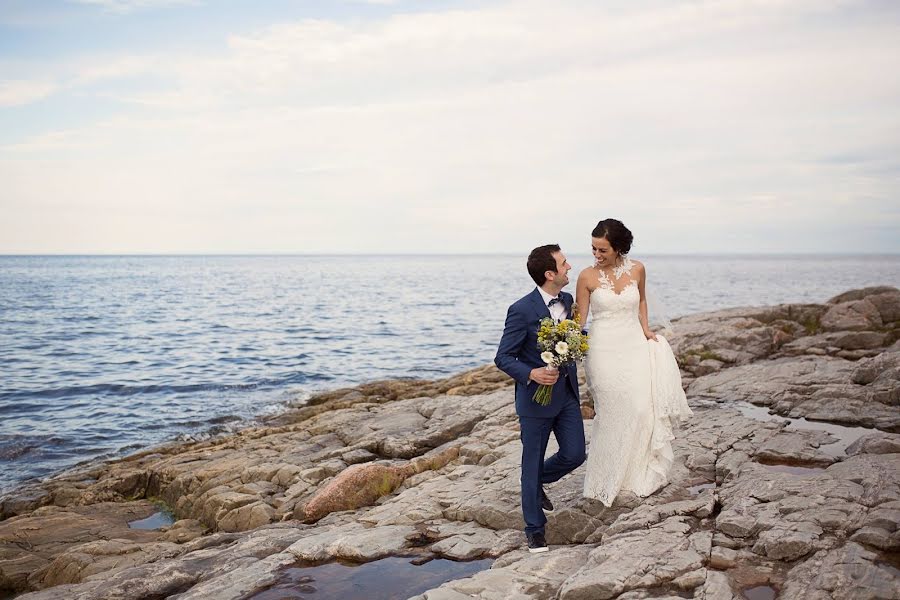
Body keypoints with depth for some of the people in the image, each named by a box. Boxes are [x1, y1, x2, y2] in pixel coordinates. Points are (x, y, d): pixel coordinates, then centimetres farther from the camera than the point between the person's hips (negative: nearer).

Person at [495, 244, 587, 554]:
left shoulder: (567, 300, 2)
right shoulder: (522, 310, -19)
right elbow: (503, 357, -17)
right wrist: (531, 374, -30)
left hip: (567, 394, 6)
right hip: (536, 397, -6)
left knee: (574, 454, 9)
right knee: (532, 463, 7)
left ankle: (537, 483, 39)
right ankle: (535, 528, 23)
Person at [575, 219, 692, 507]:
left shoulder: (637, 270, 1)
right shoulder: (587, 277, -7)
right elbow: (580, 318, -5)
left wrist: (645, 329, 7)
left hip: (635, 346, 3)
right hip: (604, 350, -3)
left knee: (643, 408, -3)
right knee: (613, 415, -2)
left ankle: (639, 474, 17)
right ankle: (606, 482, 14)